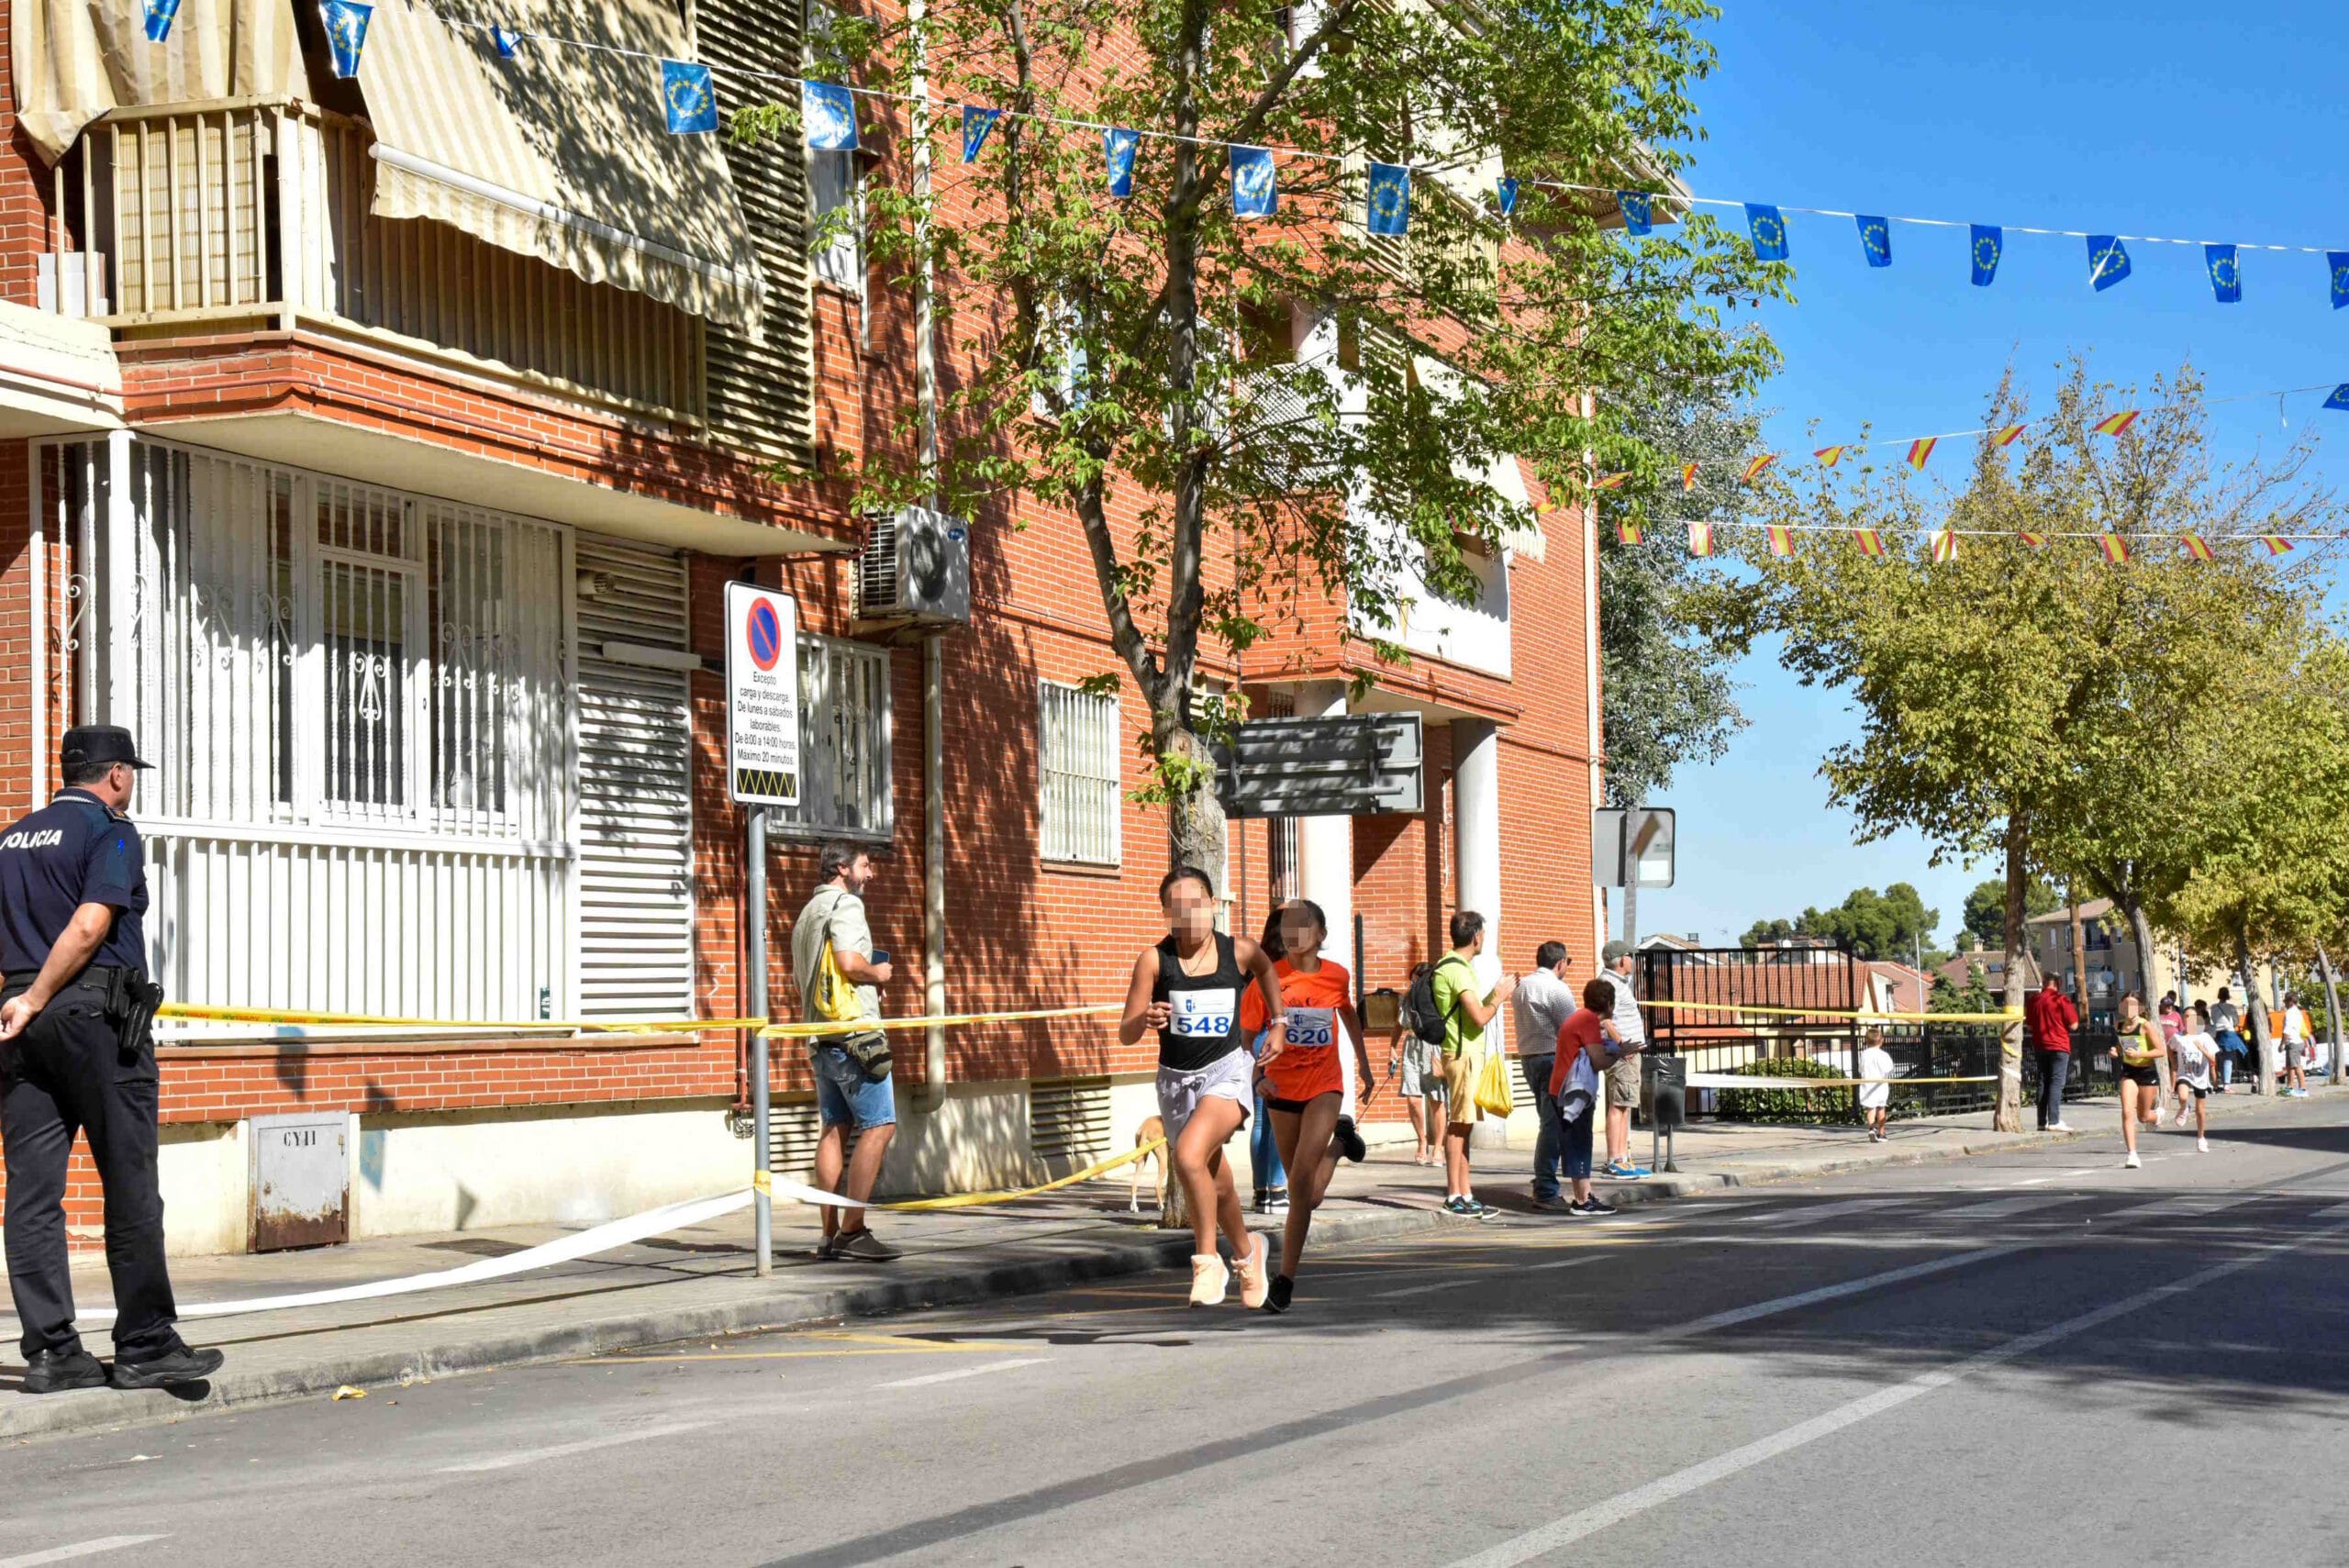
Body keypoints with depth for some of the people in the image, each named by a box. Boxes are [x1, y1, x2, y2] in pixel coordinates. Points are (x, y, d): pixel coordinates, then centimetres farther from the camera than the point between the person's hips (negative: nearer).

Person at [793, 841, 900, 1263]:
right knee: (879, 1125, -9)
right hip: (853, 1032, -10)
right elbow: (850, 962, -22)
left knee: (835, 1128, 9)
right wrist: (878, 973, -2)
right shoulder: (845, 904, -8)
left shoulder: (807, 912, 22)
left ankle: (831, 1234, 7)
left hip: (820, 1037, 10)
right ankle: (852, 1231, -14)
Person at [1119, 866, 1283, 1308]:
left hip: (1228, 1071, -3)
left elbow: (1267, 971, 21)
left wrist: (1278, 1023, 17)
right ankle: (1247, 1252, 47)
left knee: (1189, 1155, -29)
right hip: (1176, 1079, 3)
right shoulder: (1154, 959, -8)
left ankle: (1208, 1261, -14)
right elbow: (1125, 1035, -8)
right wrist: (1144, 1019, -29)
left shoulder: (1239, 952, -5)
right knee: (1217, 1185, 17)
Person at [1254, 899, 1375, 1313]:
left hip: (1325, 1087, -2)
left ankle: (1285, 1280, -13)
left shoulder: (1337, 975, -4)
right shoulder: (1270, 976, -7)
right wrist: (1257, 1077, -18)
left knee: (1301, 1180, -17)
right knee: (1303, 1193, 13)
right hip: (1282, 1089, 2)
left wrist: (1365, 1066, 24)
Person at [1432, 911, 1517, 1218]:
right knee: (1459, 1124, -8)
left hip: (1466, 1052, 10)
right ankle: (1455, 1196, -7)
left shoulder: (1455, 966, 18)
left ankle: (1463, 1195, 14)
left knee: (1462, 1125, 11)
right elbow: (1479, 1017, -20)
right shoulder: (1457, 969, -15)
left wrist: (1496, 995, 20)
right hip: (1463, 1054, -10)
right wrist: (1500, 997, -5)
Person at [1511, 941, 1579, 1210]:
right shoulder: (1556, 988, -12)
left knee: (1550, 1124, 17)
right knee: (1554, 1126, -8)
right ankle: (1545, 1192, -12)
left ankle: (1542, 1185, 18)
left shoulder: (1522, 985, 14)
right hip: (1553, 1059, -9)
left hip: (1528, 1057, 9)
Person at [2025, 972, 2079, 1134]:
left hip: (2039, 1046, 5)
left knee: (2043, 1082, 10)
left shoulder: (2034, 1000, 6)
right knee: (2057, 1082, -7)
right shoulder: (2061, 1000, -10)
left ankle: (2042, 1121, 9)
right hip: (2059, 1046, -5)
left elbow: (2029, 1022, 18)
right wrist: (2074, 1011, 8)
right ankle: (2054, 1121, -14)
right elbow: (2073, 1025, -9)